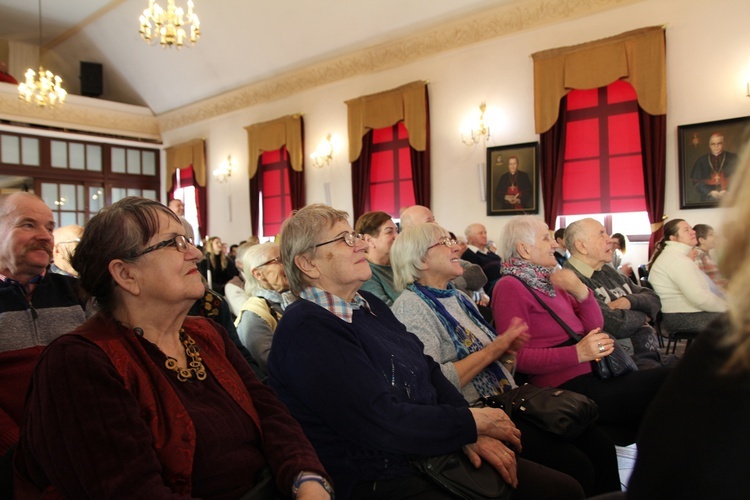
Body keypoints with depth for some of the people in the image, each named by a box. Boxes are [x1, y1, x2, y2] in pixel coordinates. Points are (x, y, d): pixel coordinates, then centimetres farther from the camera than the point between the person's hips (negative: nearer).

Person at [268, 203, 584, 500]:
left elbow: (429, 370, 10)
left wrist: (471, 434, -5)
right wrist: (472, 423, -12)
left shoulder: (369, 305, 12)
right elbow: (380, 421, -22)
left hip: (435, 450, 9)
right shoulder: (306, 331, -17)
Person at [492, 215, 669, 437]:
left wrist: (581, 291, -5)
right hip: (567, 387, -8)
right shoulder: (510, 287, -7)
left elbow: (594, 326, 12)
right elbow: (518, 356, -16)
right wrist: (577, 353, -22)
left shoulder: (549, 282, 18)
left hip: (592, 374, 8)